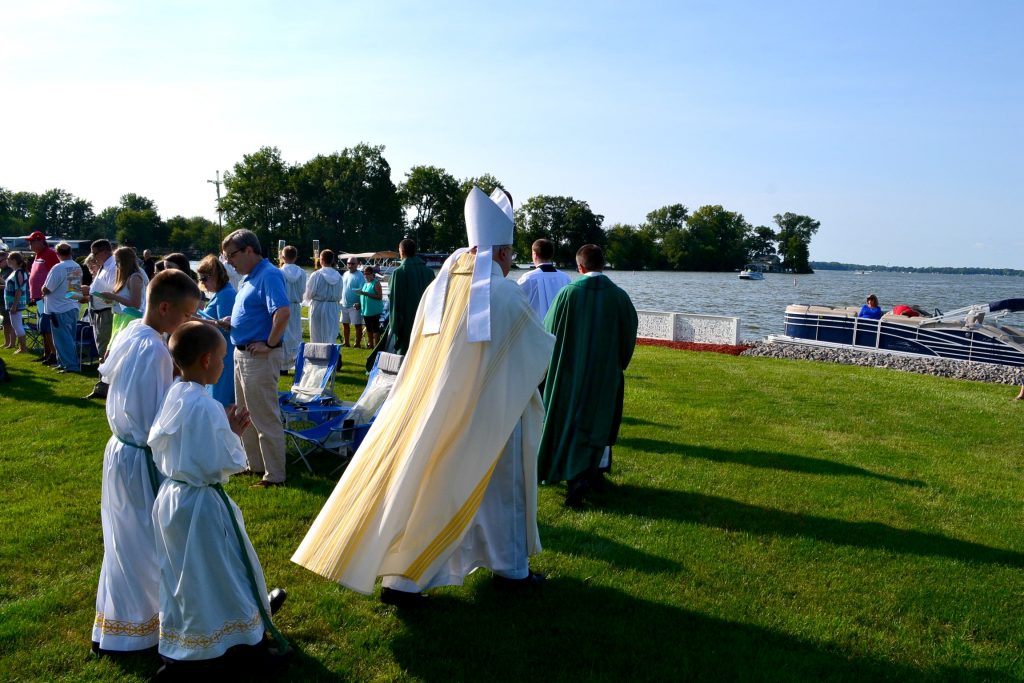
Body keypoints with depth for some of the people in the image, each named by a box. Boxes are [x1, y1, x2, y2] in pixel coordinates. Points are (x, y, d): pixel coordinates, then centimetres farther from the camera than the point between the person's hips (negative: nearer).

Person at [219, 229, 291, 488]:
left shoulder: (269, 275, -18)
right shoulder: (249, 277, 13)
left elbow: (283, 312, -31)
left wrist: (270, 344, -23)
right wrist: (228, 323, 8)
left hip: (260, 357, -10)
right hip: (242, 353, 10)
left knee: (266, 418, -2)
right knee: (245, 416, 19)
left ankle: (275, 475, 8)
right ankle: (255, 464, 33)